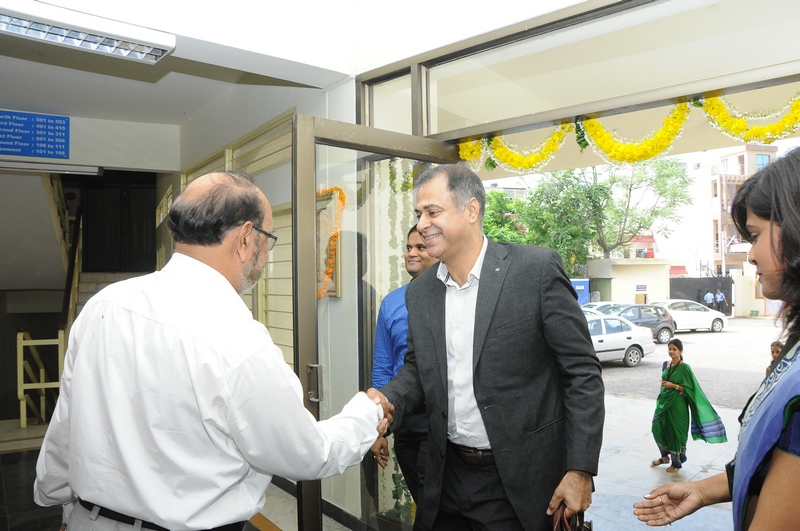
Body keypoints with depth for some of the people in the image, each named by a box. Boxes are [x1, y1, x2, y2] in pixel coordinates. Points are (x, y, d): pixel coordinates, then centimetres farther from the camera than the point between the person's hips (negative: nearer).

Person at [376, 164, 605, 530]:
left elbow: (582, 371, -11)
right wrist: (386, 403, -9)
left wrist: (580, 470, -13)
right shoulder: (420, 291, 2)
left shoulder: (537, 269, -14)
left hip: (522, 482, -4)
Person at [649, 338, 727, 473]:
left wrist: (673, 386, -24)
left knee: (676, 432, 3)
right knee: (657, 427, 3)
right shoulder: (666, 365, 6)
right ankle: (665, 456, 25)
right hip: (664, 402, 6)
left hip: (677, 405, -6)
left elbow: (688, 389, -12)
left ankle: (676, 463, 20)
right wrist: (659, 397, 16)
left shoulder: (684, 368, -12)